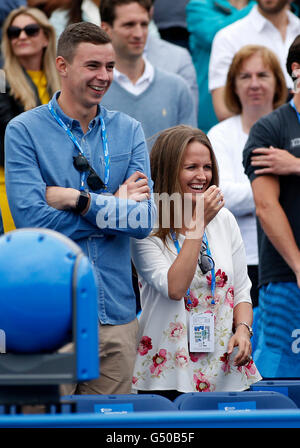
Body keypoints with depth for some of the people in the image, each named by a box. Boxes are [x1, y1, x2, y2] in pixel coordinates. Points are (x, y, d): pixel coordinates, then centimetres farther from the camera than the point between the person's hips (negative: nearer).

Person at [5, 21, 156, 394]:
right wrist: (116, 206, -8)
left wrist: (77, 199, -12)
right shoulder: (24, 131, -2)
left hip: (116, 311, 4)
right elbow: (30, 218, -15)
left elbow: (144, 221, -2)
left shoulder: (128, 132, 9)